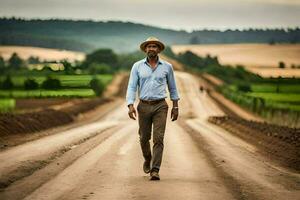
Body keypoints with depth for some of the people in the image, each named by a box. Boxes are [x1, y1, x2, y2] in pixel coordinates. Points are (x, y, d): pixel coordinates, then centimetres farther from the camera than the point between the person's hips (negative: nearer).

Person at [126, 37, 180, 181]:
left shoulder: (167, 67, 4)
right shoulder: (137, 66, 2)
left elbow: (172, 88, 13)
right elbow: (132, 87, -2)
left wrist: (175, 107, 12)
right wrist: (130, 106, -15)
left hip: (160, 106, -1)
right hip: (144, 106, 1)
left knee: (158, 138, -12)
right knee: (144, 138, 11)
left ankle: (155, 170, -14)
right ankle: (147, 160, 40)